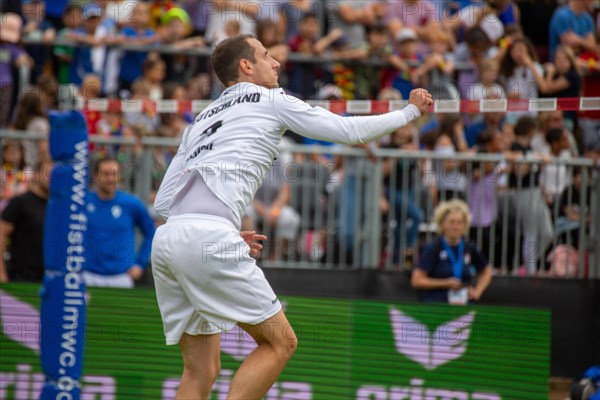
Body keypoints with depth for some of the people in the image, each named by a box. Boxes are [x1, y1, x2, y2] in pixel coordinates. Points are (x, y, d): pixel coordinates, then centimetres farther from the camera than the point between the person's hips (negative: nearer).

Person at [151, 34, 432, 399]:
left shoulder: (204, 118, 30)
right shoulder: (272, 101, 11)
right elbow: (351, 131, 13)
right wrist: (410, 111, 27)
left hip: (165, 241, 7)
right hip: (207, 238, -7)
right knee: (280, 342, 2)